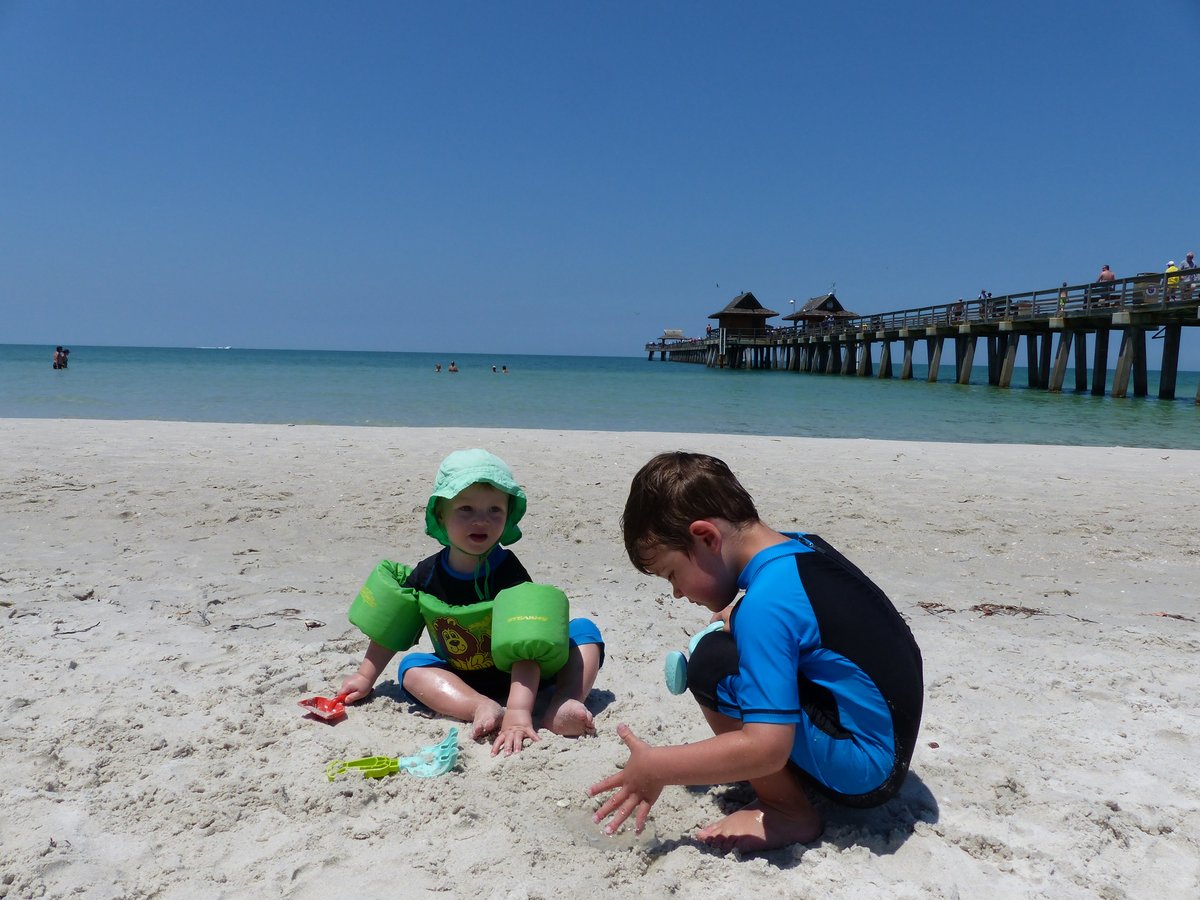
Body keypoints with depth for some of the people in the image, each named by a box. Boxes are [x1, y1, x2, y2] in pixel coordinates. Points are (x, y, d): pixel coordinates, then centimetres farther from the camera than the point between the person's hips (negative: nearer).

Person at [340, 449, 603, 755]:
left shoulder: (509, 572, -23)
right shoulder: (427, 575, -10)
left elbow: (526, 648, -36)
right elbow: (391, 629, 8)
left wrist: (518, 713, -49)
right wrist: (365, 676, 11)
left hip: (520, 680, -3)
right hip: (463, 682, 3)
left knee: (583, 631, -19)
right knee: (412, 666, -20)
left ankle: (562, 705, -42)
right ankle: (484, 709, -40)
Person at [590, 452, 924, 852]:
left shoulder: (765, 603, -26)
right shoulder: (801, 546, 1)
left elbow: (767, 747, -30)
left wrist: (654, 767, -20)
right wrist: (737, 618, 8)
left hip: (864, 771, -9)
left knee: (713, 665, -20)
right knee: (741, 642, 17)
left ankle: (789, 812, -4)